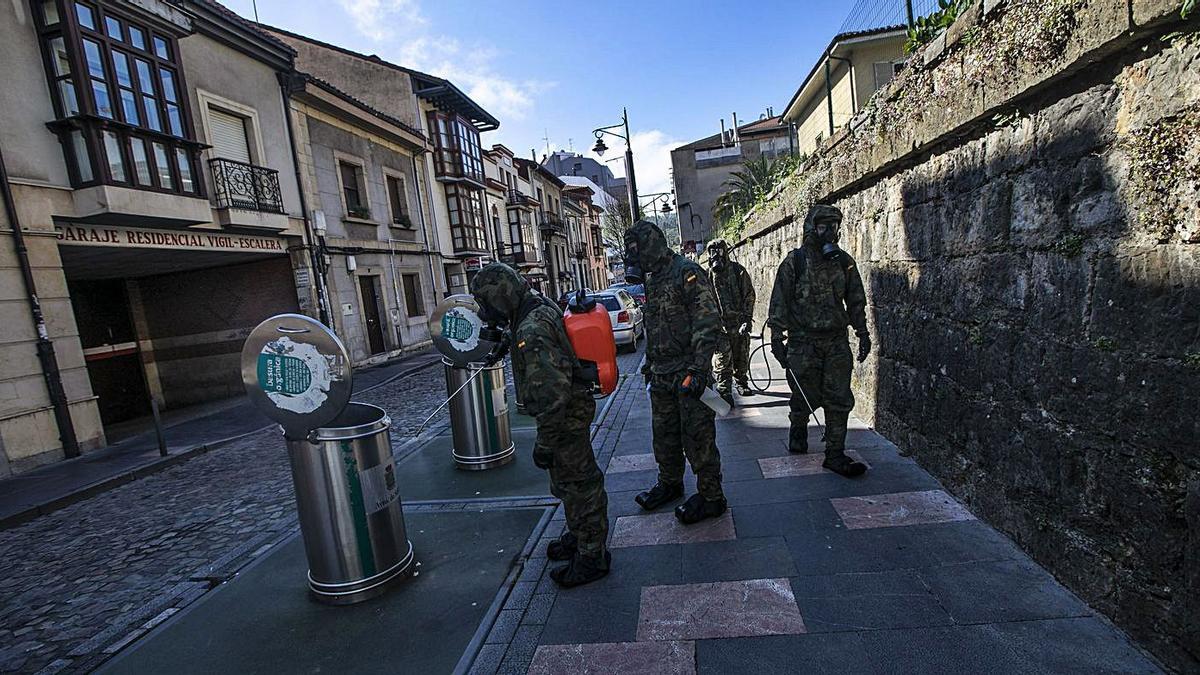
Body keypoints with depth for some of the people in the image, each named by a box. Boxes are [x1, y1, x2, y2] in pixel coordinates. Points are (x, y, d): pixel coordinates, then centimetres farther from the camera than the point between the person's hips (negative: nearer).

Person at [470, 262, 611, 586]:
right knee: (566, 480, 24)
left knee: (578, 483, 5)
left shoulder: (532, 330, -28)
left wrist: (545, 441, -26)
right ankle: (579, 536, 44)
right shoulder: (543, 307, 5)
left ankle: (592, 555, 23)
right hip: (571, 410, 11)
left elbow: (553, 391, -32)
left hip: (565, 417, -11)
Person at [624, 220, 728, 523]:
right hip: (661, 374, 9)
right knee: (664, 433, 19)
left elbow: (708, 323, -20)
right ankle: (669, 484, 38)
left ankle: (711, 496, 17)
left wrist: (698, 369, -24)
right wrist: (650, 362, 24)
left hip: (688, 372, -9)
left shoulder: (687, 272, -14)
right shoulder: (653, 280, 13)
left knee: (697, 436, 1)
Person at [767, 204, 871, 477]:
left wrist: (862, 333, 9)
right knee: (806, 397, 6)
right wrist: (777, 339, -8)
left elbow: (856, 300, 13)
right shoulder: (794, 262, -6)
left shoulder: (844, 261, 6)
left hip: (837, 341, 4)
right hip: (803, 342, -4)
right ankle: (798, 430, 35)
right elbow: (779, 303, -5)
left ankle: (835, 455, 11)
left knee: (839, 400, 3)